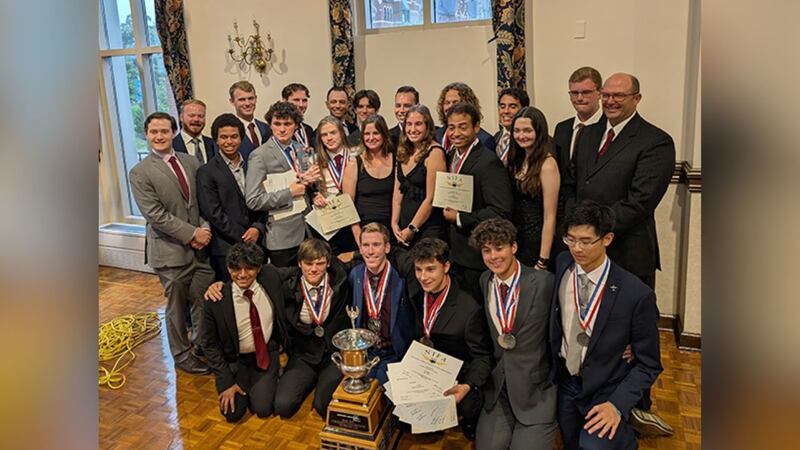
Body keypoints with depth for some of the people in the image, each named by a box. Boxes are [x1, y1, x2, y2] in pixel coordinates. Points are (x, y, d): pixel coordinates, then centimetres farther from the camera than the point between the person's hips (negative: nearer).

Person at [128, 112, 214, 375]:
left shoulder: (192, 162, 9)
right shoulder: (140, 173, -5)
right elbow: (155, 215, -13)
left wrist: (205, 229, -7)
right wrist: (191, 233, -15)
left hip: (201, 246, 4)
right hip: (171, 251, -4)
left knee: (205, 301, 9)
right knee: (177, 307, 9)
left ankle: (204, 347, 31)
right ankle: (182, 355, 27)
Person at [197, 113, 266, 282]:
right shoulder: (206, 172, -3)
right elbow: (213, 214, -9)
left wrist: (258, 228, -6)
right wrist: (243, 237, -10)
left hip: (255, 244, 4)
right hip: (226, 249, -4)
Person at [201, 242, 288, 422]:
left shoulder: (270, 276, -19)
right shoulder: (217, 299, -23)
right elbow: (210, 344, -9)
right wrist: (227, 381, -11)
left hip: (266, 353, 1)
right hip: (235, 359, -1)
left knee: (262, 408, -11)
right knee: (233, 413, -12)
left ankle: (269, 380, 22)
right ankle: (243, 382, 21)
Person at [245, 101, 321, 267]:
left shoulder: (300, 150, 10)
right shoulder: (260, 156, -10)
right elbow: (253, 201, -16)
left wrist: (309, 180, -2)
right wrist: (289, 193, -18)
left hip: (306, 232, 6)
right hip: (282, 237, -6)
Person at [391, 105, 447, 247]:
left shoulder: (434, 152, -13)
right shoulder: (403, 153, 10)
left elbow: (431, 198, -15)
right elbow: (398, 191, 10)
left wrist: (412, 228, -10)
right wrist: (394, 223, 1)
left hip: (428, 228, -6)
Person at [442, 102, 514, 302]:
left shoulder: (488, 162, -18)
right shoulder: (453, 156, 10)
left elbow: (502, 211, -24)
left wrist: (460, 218, -18)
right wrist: (448, 213, 3)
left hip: (478, 257, -8)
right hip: (456, 254, 8)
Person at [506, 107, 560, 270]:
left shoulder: (547, 164, -16)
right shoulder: (517, 161, 7)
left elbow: (549, 217, -17)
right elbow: (509, 206, 9)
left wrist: (543, 261, -18)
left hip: (536, 240, -7)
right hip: (515, 238, 7)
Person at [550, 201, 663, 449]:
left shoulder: (637, 294, -22)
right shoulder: (562, 264, -10)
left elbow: (649, 364, -11)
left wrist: (617, 404, -22)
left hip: (605, 390, -4)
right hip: (564, 381, 4)